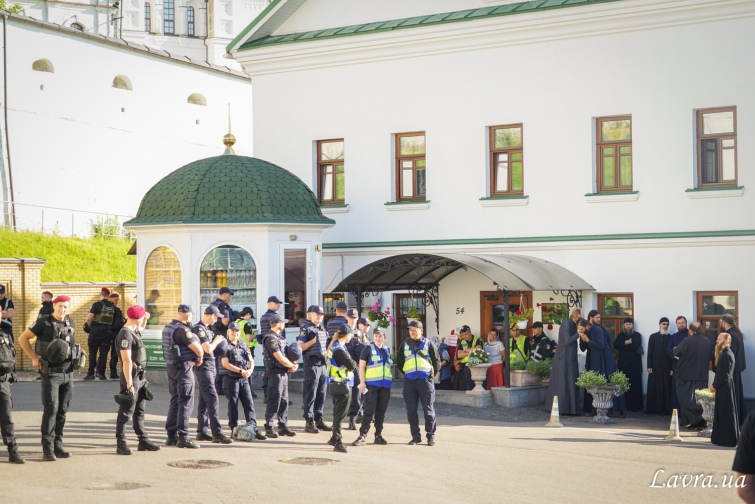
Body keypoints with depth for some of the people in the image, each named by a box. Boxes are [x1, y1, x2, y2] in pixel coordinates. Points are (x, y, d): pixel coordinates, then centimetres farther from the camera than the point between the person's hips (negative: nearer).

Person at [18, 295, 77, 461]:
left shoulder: (70, 323, 8)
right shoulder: (44, 323, -8)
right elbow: (22, 338, -3)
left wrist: (74, 355, 9)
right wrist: (34, 358, -4)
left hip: (68, 372, 5)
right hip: (51, 372, -5)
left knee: (62, 410, 8)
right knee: (51, 409, -11)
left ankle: (58, 445, 15)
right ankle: (47, 449, -8)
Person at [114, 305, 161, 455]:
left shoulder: (135, 330, 10)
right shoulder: (126, 334, -19)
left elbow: (141, 328, 39)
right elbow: (127, 360, -23)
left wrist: (145, 319, 19)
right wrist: (129, 382, -25)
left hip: (140, 377, 10)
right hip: (132, 377, -10)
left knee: (140, 411, 15)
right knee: (126, 412, -3)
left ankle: (143, 441, 22)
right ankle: (121, 444, 2)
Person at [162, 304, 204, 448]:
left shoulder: (168, 328, 10)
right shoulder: (182, 330, -19)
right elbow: (198, 348, -19)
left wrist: (196, 358, 7)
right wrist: (200, 358, 3)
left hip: (170, 366, 9)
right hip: (183, 368, -9)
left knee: (175, 401, 16)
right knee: (186, 402, -6)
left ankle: (171, 436, 19)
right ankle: (183, 438, -8)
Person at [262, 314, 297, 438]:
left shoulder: (280, 337, 15)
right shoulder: (271, 339, -15)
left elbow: (287, 354, 19)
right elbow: (280, 358, -19)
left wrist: (293, 364, -1)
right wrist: (292, 366, -4)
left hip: (284, 373, 9)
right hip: (275, 373, -9)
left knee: (284, 401, 11)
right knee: (273, 401, -6)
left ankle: (283, 427, 17)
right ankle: (268, 428, -1)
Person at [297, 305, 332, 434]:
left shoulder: (322, 329, 19)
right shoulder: (306, 328, -5)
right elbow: (301, 346, -13)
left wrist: (326, 354, 13)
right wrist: (314, 340, -16)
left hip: (323, 364, 8)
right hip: (311, 364, -8)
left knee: (321, 393, 9)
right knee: (310, 393, -5)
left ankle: (319, 420, 16)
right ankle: (309, 422, -2)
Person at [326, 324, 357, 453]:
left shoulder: (334, 346, 12)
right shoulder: (339, 350, -21)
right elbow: (351, 365, -23)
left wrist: (351, 363, -3)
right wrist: (354, 363, -2)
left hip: (337, 384, 10)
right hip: (342, 385, -10)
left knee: (339, 412, 20)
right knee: (340, 414, -5)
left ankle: (335, 439, 31)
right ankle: (337, 443, -1)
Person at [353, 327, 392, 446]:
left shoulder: (387, 350, 15)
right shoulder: (368, 348, -1)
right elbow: (361, 366, -4)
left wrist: (391, 379, 17)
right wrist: (362, 382, -11)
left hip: (385, 384, 5)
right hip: (371, 384, -5)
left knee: (381, 411, 8)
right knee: (369, 411, -9)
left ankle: (378, 435, 16)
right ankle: (362, 436, -8)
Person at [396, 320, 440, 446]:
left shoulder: (428, 344, 3)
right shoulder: (405, 344, 9)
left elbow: (437, 362, 9)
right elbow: (399, 361, 19)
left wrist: (432, 373, 5)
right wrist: (405, 372, 13)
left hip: (425, 380, -3)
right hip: (409, 381, 3)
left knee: (429, 410, -2)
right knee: (411, 411, 3)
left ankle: (431, 436, 6)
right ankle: (416, 437, 12)